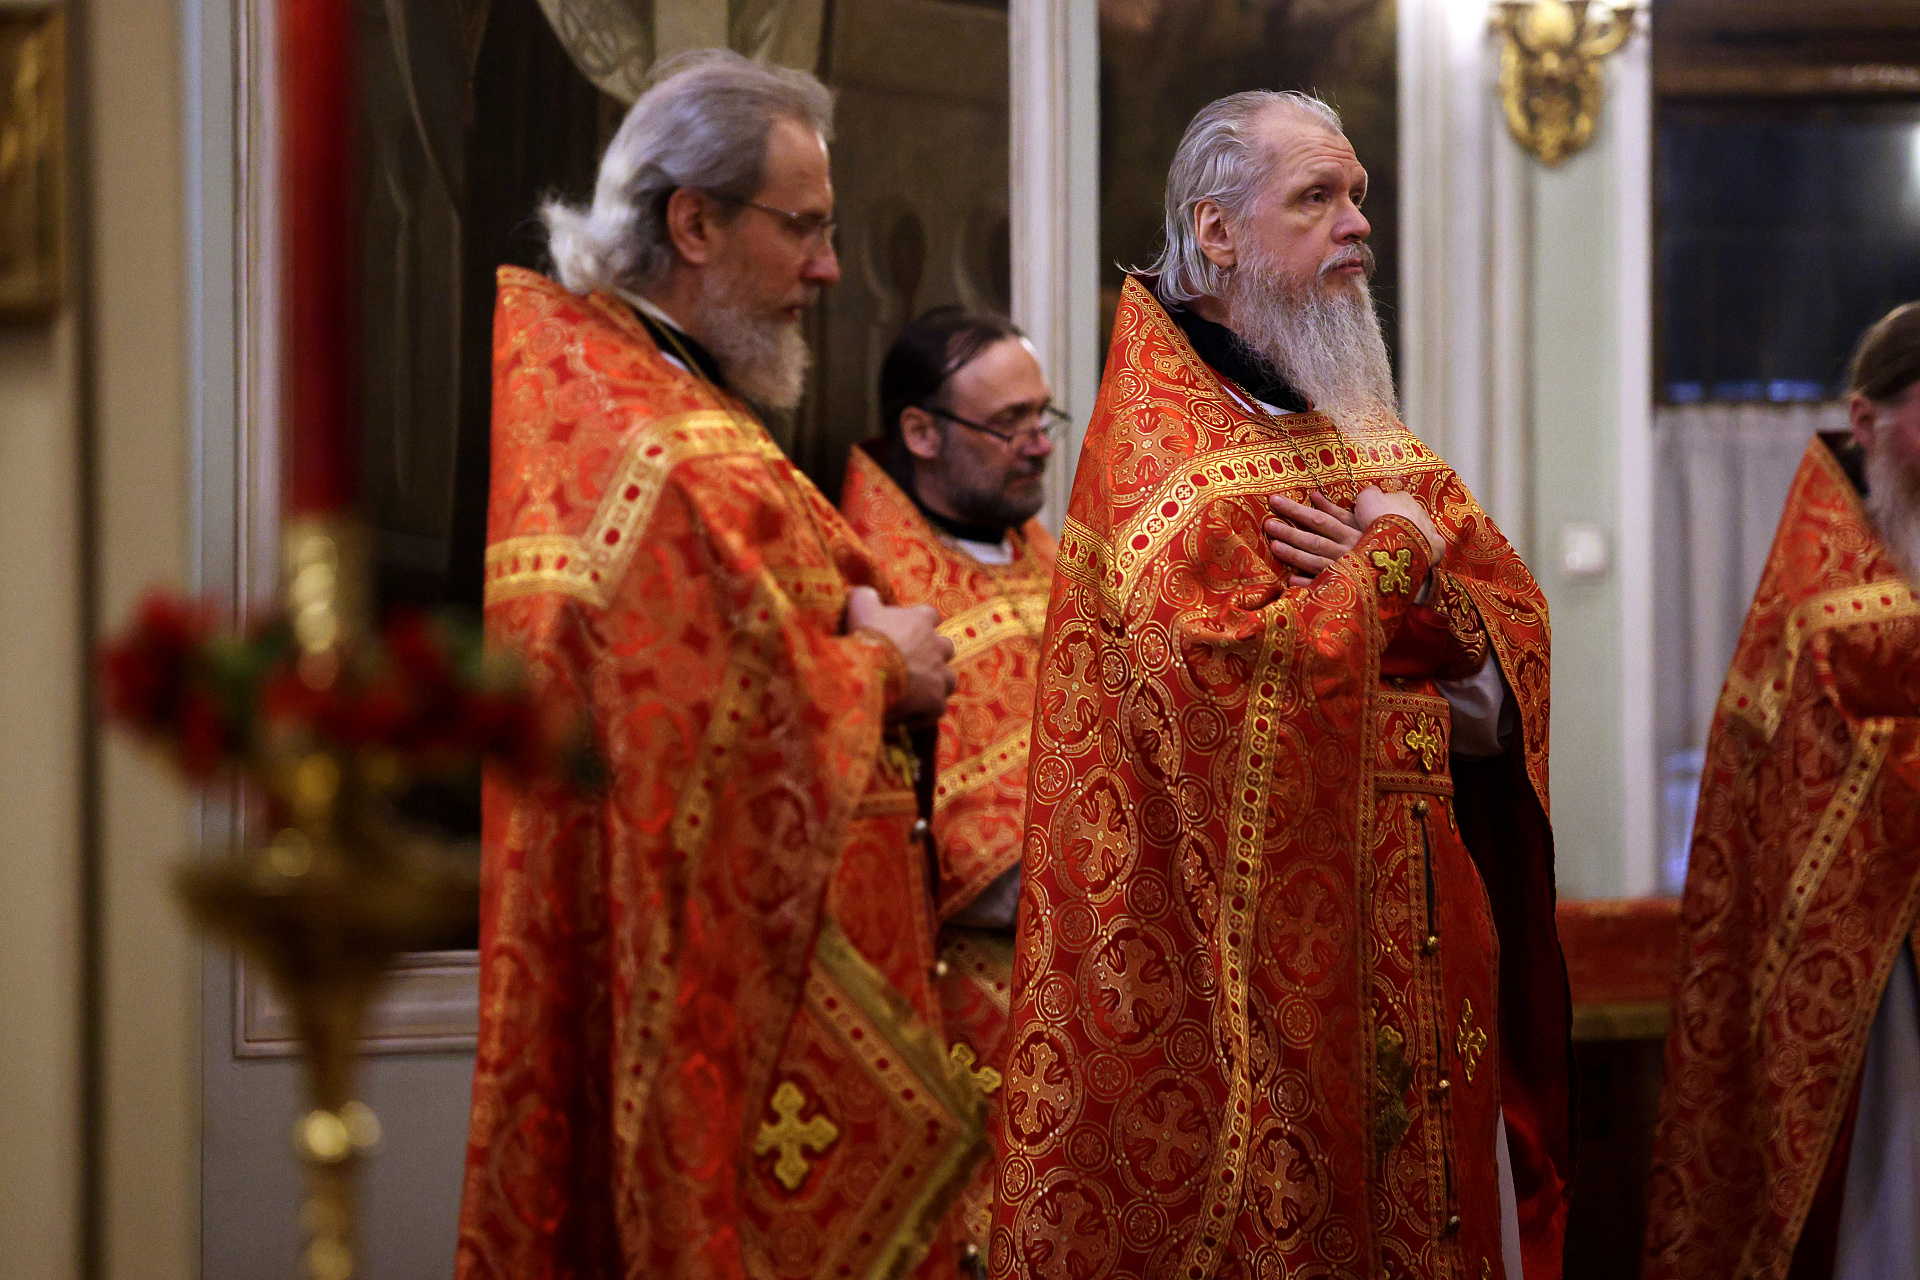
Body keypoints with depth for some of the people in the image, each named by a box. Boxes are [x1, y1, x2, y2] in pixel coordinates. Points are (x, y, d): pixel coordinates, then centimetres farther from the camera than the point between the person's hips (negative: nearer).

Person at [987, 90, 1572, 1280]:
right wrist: (1397, 571, -10)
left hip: (1424, 937, 7)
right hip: (1267, 945, -7)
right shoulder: (1161, 445, -8)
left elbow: (1513, 638, 8)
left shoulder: (1369, 432, 16)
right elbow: (1228, 678, -22)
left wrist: (1403, 575, -11)